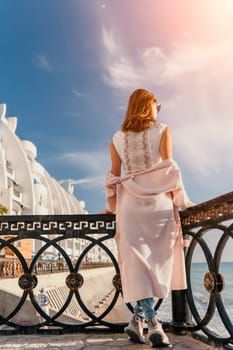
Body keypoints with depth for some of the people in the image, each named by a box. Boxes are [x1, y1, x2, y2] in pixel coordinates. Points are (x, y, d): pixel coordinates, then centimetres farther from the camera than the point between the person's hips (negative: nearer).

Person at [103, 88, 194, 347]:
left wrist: (111, 206, 18)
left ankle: (152, 322, -7)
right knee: (157, 260, 6)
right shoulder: (162, 131, 5)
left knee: (137, 261, -1)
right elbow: (169, 168, -3)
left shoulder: (117, 138, 12)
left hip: (130, 203, 2)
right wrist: (179, 200, 2)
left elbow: (113, 176, 9)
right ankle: (138, 320, 3)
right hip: (158, 201, -1)